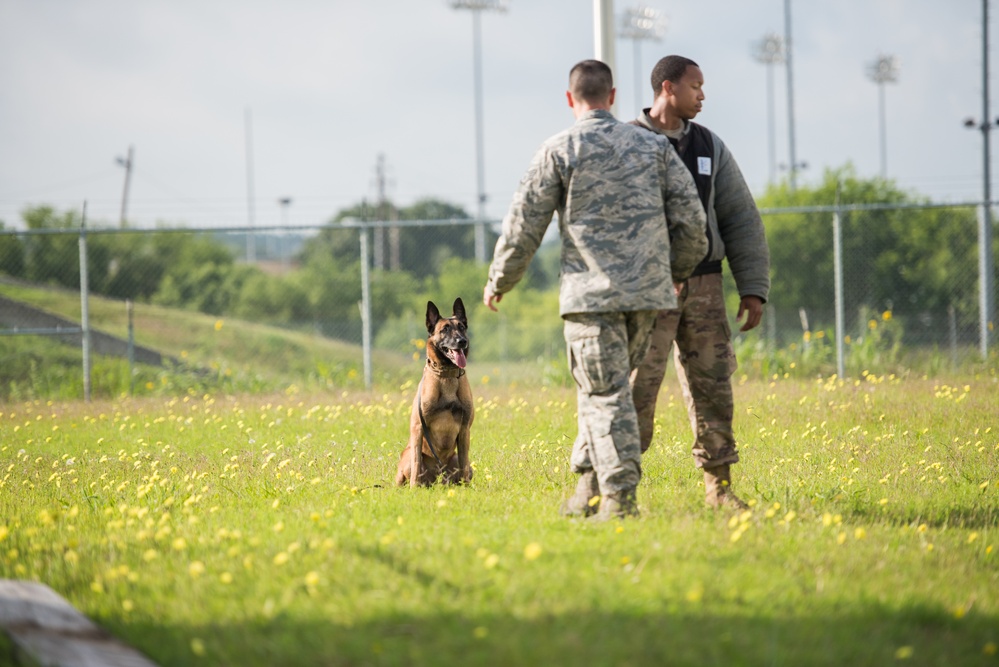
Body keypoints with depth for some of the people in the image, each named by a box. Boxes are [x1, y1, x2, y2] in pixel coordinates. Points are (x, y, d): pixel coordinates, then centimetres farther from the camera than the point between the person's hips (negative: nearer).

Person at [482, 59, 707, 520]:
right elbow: (689, 217, 9)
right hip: (646, 290, 4)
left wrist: (498, 283, 15)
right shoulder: (653, 146, 9)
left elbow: (524, 225, 1)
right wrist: (681, 268, 27)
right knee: (604, 386, 17)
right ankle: (590, 481, 17)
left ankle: (621, 494, -12)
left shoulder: (559, 151, -2)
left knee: (605, 394, -4)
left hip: (591, 292, -4)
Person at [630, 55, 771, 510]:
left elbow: (741, 220, 11)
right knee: (637, 386, -10)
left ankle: (719, 485, 10)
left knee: (711, 383, 3)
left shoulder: (709, 147, 11)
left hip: (703, 285, 5)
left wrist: (754, 288, 3)